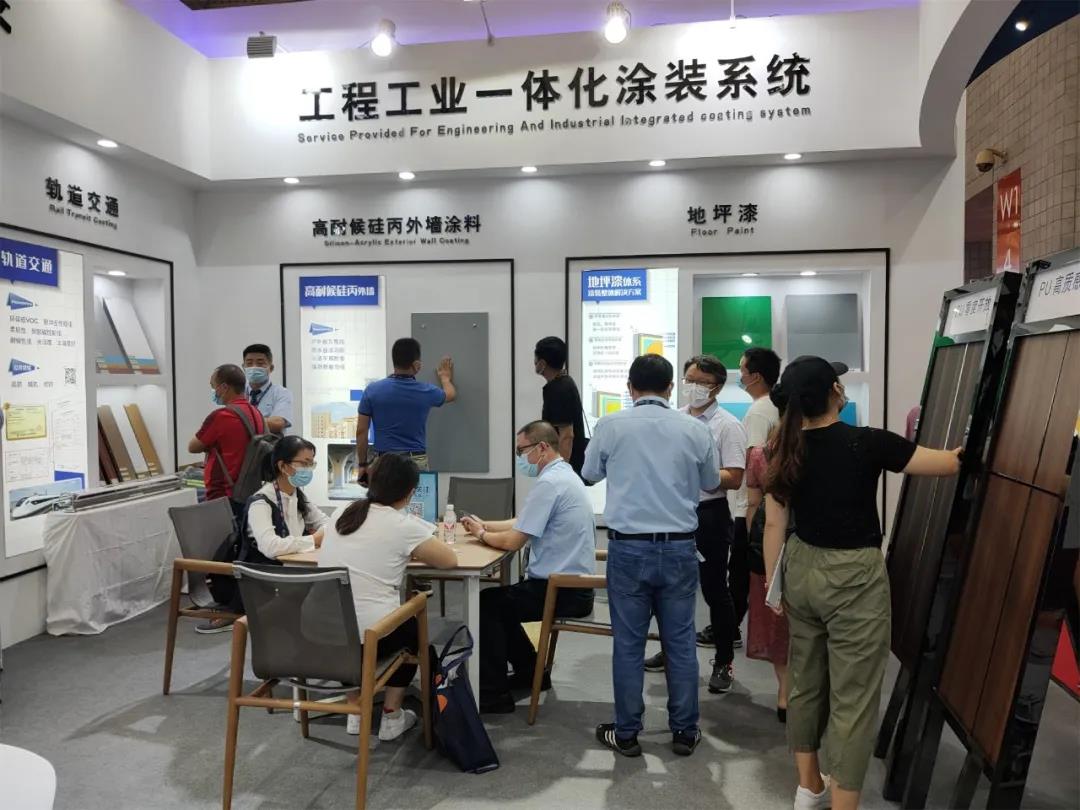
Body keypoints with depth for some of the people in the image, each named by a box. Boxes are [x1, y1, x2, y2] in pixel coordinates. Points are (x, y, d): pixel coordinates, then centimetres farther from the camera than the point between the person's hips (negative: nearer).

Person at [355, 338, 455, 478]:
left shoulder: (373, 390, -5)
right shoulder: (426, 391, -4)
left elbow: (361, 431, -2)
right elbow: (451, 395, 20)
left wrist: (362, 464, 8)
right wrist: (445, 377, 42)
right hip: (416, 462, 0)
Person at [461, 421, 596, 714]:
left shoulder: (549, 483, -21)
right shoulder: (563, 475, 11)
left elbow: (513, 541, -20)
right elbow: (523, 523, 20)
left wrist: (481, 534, -2)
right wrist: (484, 524, 11)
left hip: (561, 591, -10)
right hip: (573, 585, 10)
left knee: (485, 603, -1)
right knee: (499, 599, 20)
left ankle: (494, 694, 5)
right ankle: (530, 673, 29)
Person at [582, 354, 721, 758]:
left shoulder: (611, 426, -5)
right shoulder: (695, 429, -1)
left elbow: (590, 473, 12)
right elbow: (712, 483, 14)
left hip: (628, 547, -1)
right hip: (679, 547, 2)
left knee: (628, 642, 8)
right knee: (680, 641, 12)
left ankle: (626, 733, 19)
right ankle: (684, 731, 24)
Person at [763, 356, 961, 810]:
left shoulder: (785, 451, -3)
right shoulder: (867, 443, -17)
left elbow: (774, 525, 1)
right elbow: (950, 464, -7)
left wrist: (772, 585, 11)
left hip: (802, 572, 6)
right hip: (854, 579, -5)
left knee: (805, 681, 19)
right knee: (853, 698, 5)